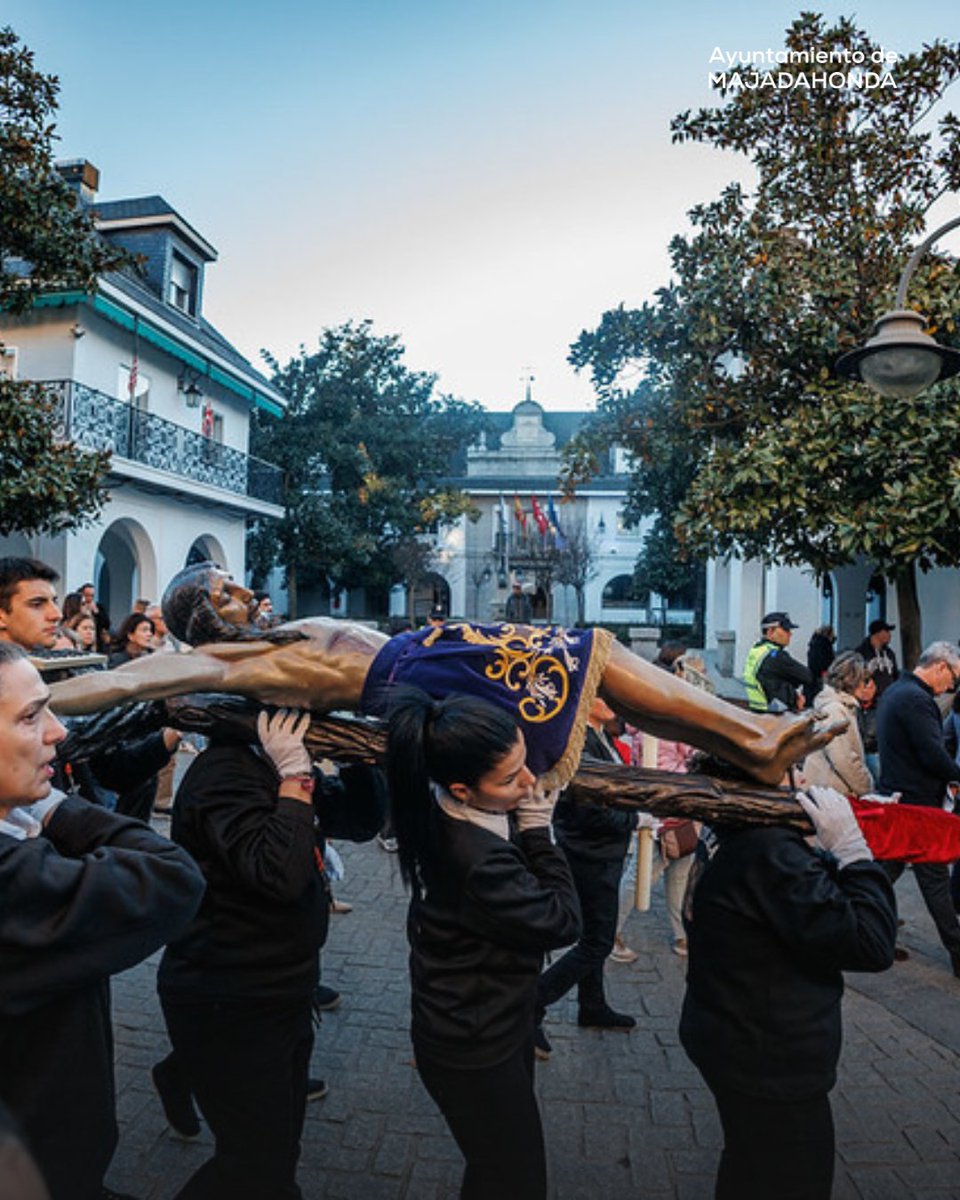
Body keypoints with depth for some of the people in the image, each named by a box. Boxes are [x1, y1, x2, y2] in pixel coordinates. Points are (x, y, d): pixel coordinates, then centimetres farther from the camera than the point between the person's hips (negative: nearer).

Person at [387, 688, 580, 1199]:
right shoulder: (478, 861, -39)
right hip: (475, 1047, -8)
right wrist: (538, 831, -20)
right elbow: (563, 921, -23)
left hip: (473, 1022, 8)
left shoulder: (440, 810, -12)